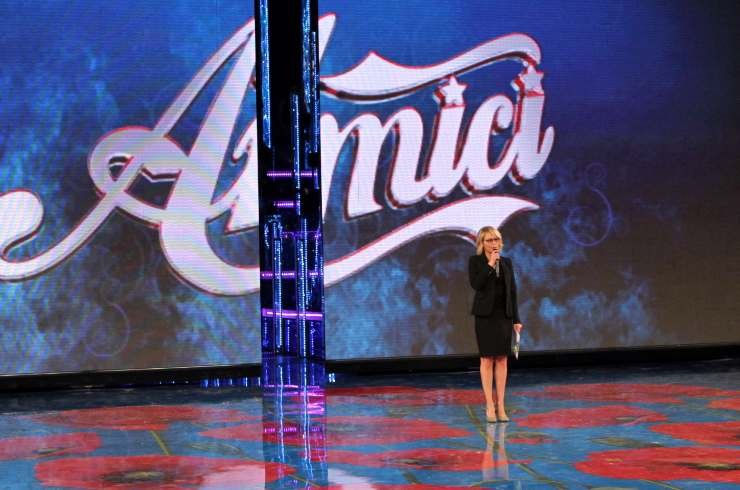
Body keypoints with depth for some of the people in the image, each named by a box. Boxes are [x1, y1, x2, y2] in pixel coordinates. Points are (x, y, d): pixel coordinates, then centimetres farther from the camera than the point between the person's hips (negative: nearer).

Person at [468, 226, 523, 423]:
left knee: (502, 360, 3)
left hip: (504, 316, 3)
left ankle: (501, 406, 7)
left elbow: (513, 291, 9)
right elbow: (475, 284, -18)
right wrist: (490, 265, -19)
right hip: (485, 315, -3)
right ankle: (490, 407, 2)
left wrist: (516, 319, 6)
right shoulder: (475, 261, -2)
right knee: (487, 360, -1)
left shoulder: (506, 262, 8)